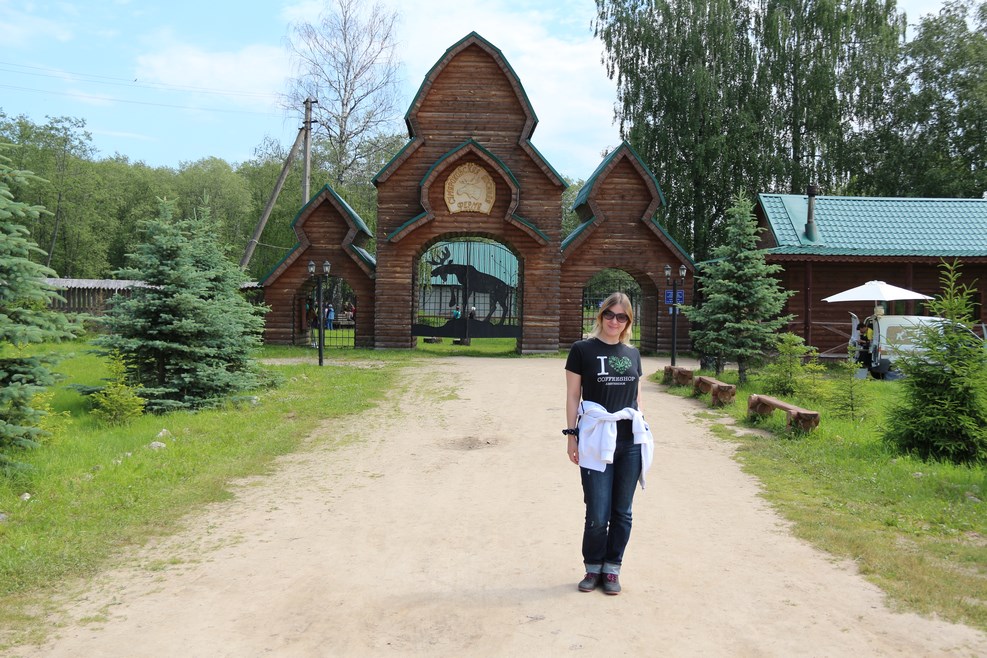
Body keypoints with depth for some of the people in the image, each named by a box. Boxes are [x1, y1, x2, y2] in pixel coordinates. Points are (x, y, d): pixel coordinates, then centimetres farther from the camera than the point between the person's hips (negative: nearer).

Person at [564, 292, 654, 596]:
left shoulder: (632, 353, 10)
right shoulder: (582, 350, -2)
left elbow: (637, 397, 16)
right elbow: (573, 396, -1)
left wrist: (643, 433, 14)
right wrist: (571, 435, -5)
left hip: (630, 442, 4)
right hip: (596, 440, -3)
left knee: (622, 512, 9)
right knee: (597, 514, -1)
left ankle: (612, 569, 24)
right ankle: (593, 568, 20)